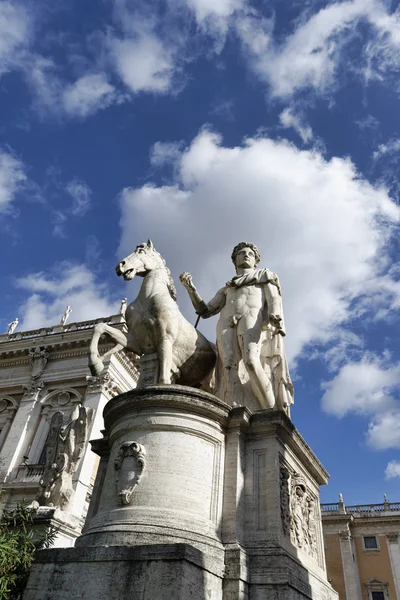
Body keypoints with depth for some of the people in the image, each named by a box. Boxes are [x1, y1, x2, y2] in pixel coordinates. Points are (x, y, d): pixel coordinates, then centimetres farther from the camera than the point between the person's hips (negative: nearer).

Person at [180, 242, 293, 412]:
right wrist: (190, 287, 14)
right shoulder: (226, 289, 39)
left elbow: (274, 298, 11)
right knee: (229, 367, -25)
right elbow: (205, 311, 28)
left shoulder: (265, 275, 31)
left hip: (253, 316, -3)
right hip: (226, 323, 3)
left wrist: (275, 319, -13)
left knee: (251, 361, -31)